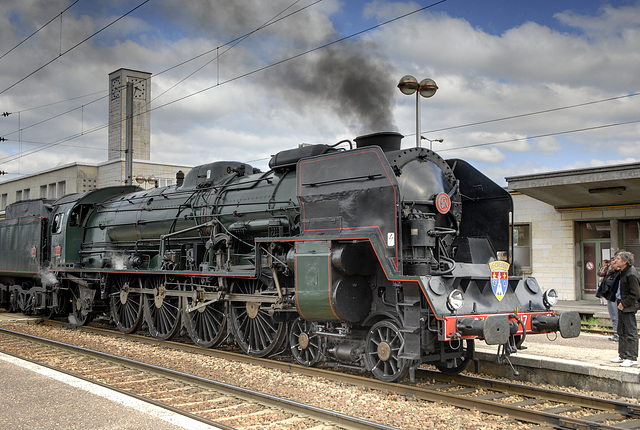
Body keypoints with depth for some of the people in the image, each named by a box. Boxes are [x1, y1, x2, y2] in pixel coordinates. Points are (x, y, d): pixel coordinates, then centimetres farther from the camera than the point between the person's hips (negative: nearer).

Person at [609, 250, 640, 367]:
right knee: (621, 332, 15)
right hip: (622, 305, 10)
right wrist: (618, 300, 12)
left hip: (629, 307, -10)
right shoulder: (623, 272, 10)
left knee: (630, 333, -3)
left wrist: (623, 303, -15)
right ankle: (622, 356, 25)